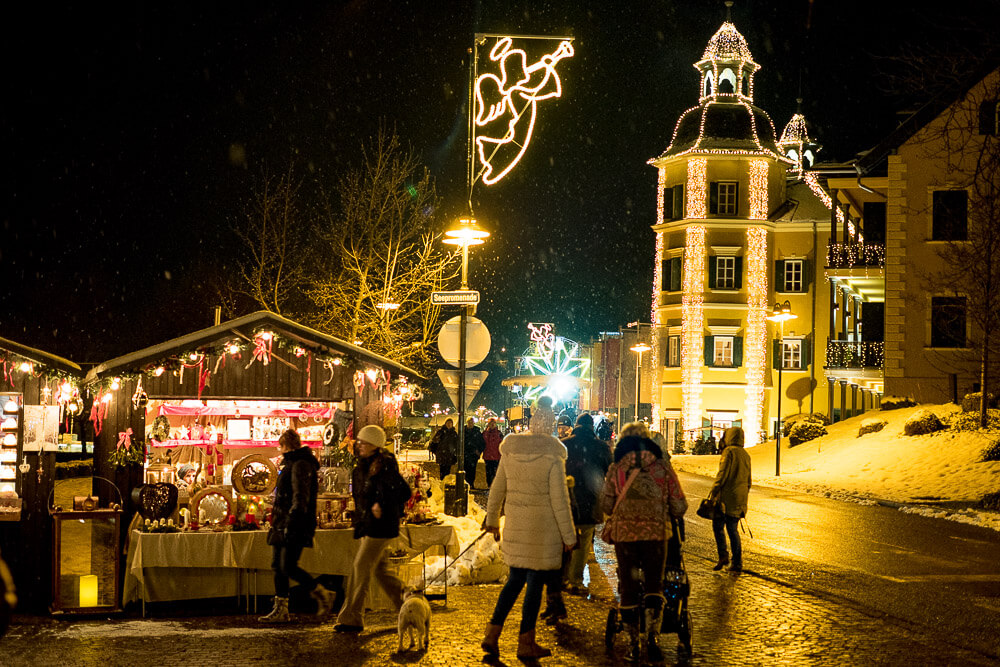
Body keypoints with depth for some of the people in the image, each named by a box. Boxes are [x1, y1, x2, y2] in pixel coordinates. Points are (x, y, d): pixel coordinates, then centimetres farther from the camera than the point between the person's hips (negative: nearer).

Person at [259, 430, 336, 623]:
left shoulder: (301, 465, -13)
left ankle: (322, 594, 2)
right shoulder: (291, 464, 20)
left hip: (295, 527, -10)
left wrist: (291, 522, -26)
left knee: (288, 567, -11)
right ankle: (281, 610, 10)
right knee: (278, 565, 7)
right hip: (282, 525, 10)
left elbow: (301, 497, -21)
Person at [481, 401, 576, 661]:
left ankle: (491, 635, 12)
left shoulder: (510, 450, 2)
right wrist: (568, 535, -4)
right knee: (535, 583, 4)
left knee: (515, 580, 17)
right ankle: (526, 644, 11)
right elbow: (559, 499, -11)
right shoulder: (552, 456, -12)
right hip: (543, 529, -5)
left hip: (515, 527, 5)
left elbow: (497, 489, 10)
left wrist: (492, 519, 23)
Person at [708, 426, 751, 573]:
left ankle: (723, 555, -7)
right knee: (733, 529, 10)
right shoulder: (746, 455, 15)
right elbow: (748, 480, 20)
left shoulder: (729, 452, -9)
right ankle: (737, 563, 6)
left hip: (726, 497, -7)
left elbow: (722, 474, -15)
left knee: (718, 526, 5)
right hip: (739, 499, 7)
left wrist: (713, 492, -12)